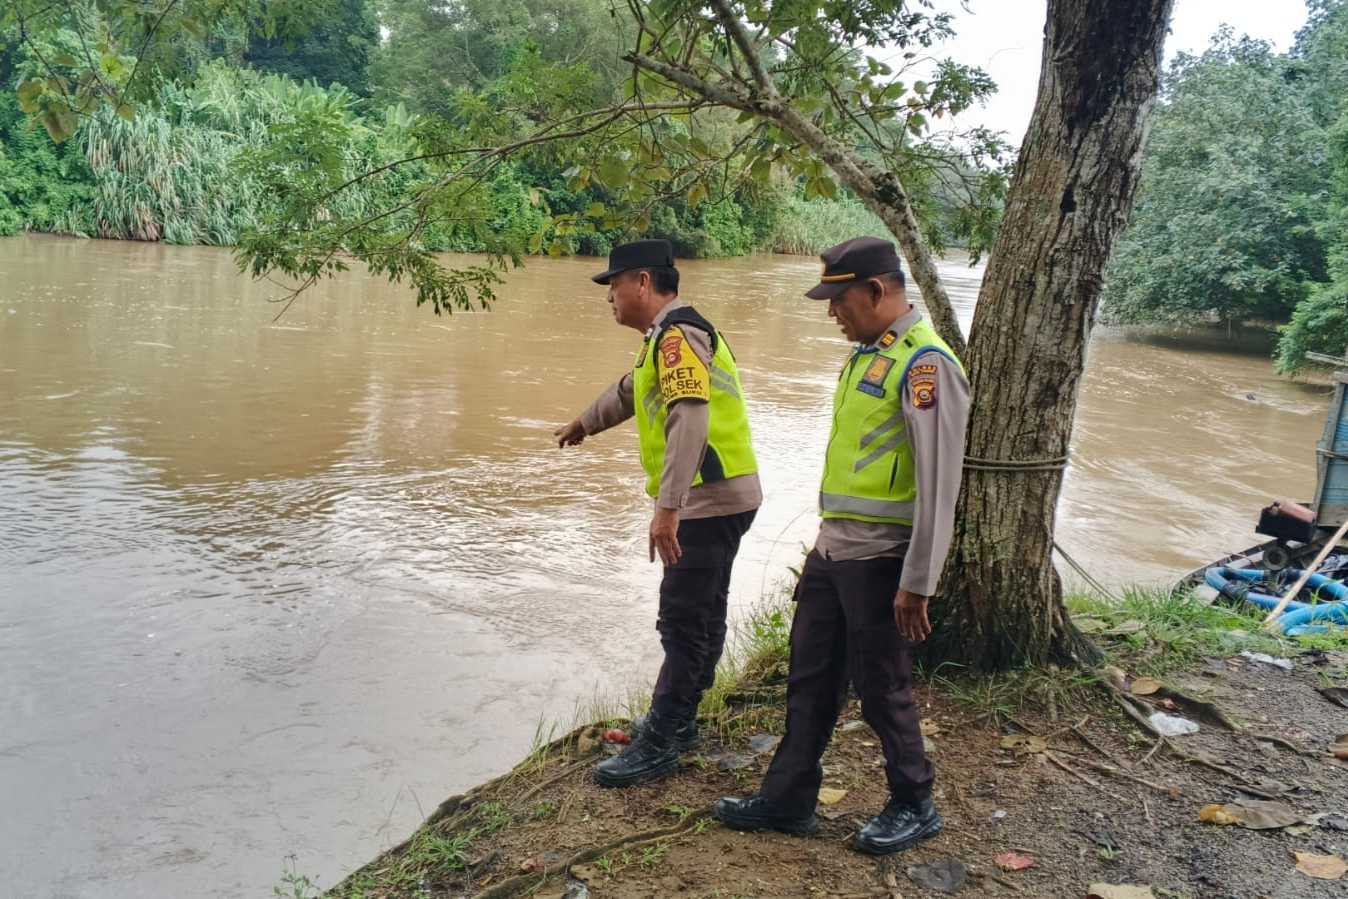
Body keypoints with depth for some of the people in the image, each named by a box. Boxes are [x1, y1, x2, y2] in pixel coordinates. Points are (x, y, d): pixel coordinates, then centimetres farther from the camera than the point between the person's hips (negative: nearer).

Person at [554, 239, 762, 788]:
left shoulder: (677, 334, -16)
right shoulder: (668, 337, 18)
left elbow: (690, 419, -30)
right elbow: (631, 389, 37)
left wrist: (667, 507, -36)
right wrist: (584, 424, 52)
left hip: (710, 501, -11)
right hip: (718, 500, 11)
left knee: (682, 623, -5)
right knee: (702, 617, 17)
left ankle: (659, 746, 2)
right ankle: (677, 723, 30)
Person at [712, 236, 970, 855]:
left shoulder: (924, 363, -18)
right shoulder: (866, 353, 11)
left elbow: (938, 484, -20)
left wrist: (916, 585, -19)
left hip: (880, 560, -8)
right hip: (833, 550, 8)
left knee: (882, 689, 6)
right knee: (810, 679, 15)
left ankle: (914, 807, 27)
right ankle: (787, 799, 28)